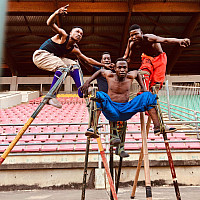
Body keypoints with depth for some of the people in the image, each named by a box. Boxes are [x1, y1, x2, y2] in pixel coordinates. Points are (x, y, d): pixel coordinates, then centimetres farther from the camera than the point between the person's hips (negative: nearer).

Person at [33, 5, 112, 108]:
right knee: (62, 67, -31)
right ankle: (51, 96, -29)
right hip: (41, 55, -7)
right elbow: (50, 23, -28)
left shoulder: (74, 49, 5)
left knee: (73, 64, -4)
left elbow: (88, 60, 10)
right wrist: (56, 13, -49)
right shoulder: (63, 35, -12)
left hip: (53, 58, 8)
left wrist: (104, 65, 9)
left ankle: (81, 91, -7)